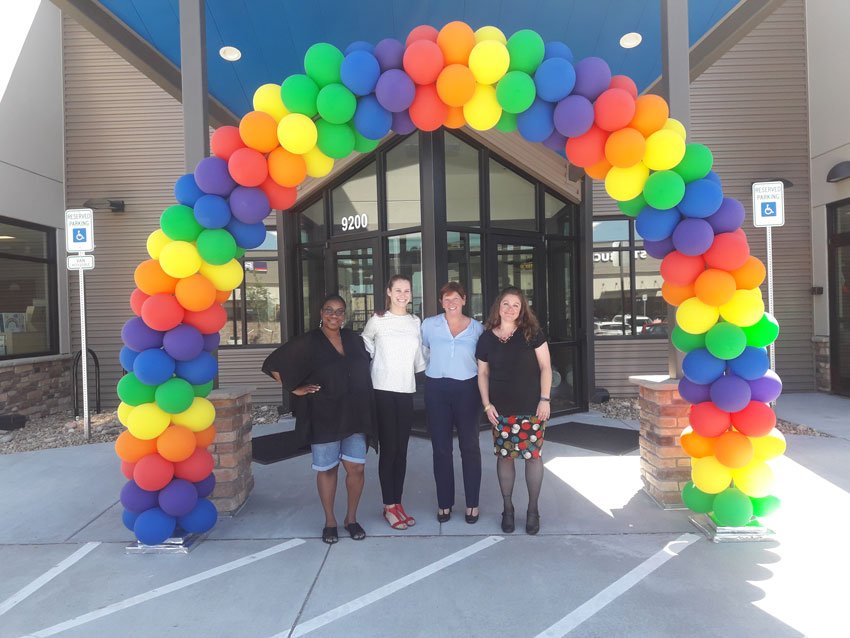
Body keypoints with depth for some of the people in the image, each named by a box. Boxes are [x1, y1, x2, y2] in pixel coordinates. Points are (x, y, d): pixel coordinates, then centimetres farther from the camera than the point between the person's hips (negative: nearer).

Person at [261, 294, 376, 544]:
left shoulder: (354, 340, 6)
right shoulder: (308, 342, -5)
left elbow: (365, 371, 19)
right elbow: (272, 364, -4)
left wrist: (364, 407, 8)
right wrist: (296, 388, -6)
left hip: (354, 415, 3)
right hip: (324, 416, -3)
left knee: (356, 468, 4)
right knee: (327, 469, 9)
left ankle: (351, 518, 24)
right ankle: (330, 521, 25)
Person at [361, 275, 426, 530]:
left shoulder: (415, 322, 9)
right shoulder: (377, 320, -3)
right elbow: (363, 344, 11)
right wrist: (376, 361, 2)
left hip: (406, 390, 4)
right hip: (382, 390, -4)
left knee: (402, 449, 8)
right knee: (388, 448, -1)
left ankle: (398, 503, 19)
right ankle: (389, 506, 11)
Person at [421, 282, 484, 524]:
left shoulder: (477, 328, 2)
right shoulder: (429, 324, 1)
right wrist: (435, 368, 9)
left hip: (467, 389, 0)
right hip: (436, 389, 0)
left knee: (470, 447, 6)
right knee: (441, 448, 7)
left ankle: (472, 503, 19)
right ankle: (444, 503, 20)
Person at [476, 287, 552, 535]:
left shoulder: (531, 333, -1)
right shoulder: (486, 338, 4)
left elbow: (545, 367, -1)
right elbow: (483, 373, 8)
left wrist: (544, 399, -8)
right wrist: (487, 404, 0)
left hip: (531, 408, -1)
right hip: (501, 410, 2)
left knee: (532, 455, 3)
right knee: (504, 456, 7)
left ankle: (533, 510, 21)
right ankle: (508, 508, 23)